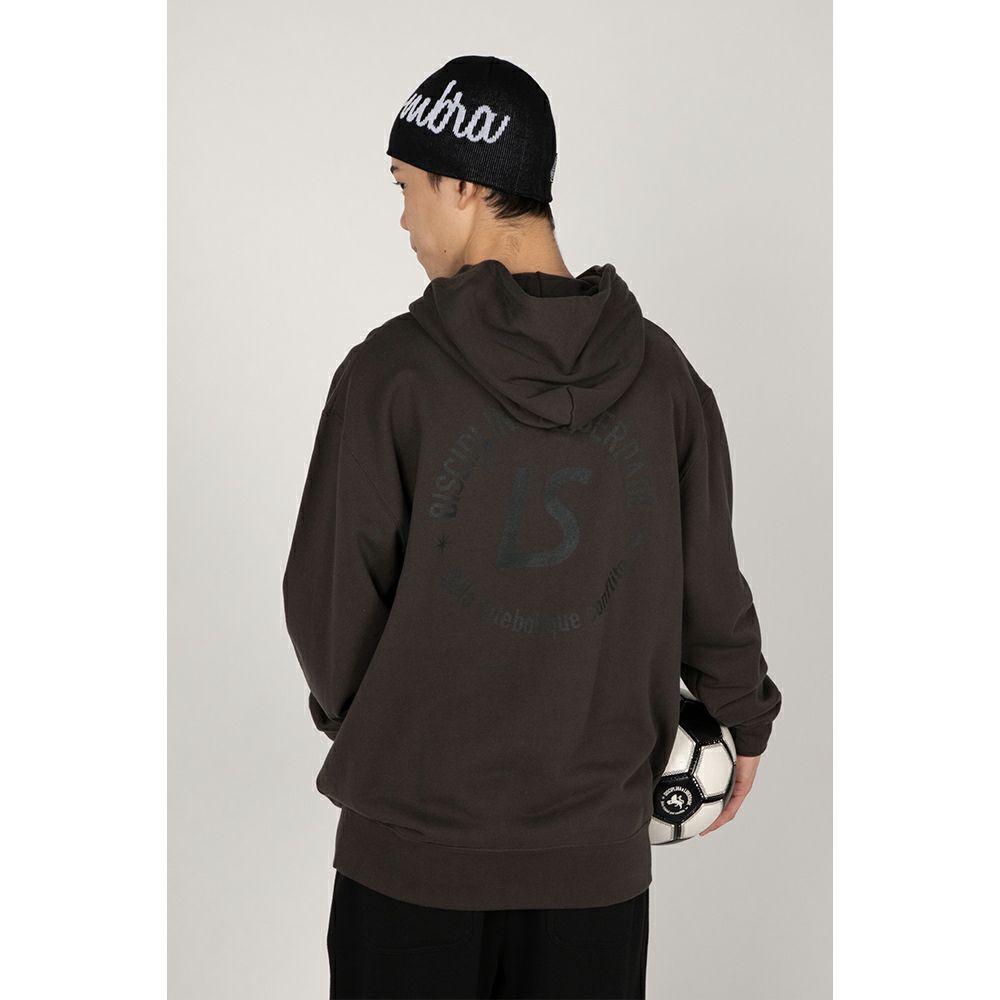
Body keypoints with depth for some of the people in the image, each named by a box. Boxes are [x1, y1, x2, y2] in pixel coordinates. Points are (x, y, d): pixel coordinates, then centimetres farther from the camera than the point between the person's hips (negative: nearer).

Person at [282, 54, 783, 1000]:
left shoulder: (391, 371, -12)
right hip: (597, 851, 3)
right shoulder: (660, 372, -2)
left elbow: (331, 599, -6)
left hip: (412, 846, -2)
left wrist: (346, 706, 16)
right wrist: (746, 718, 24)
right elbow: (707, 588, 5)